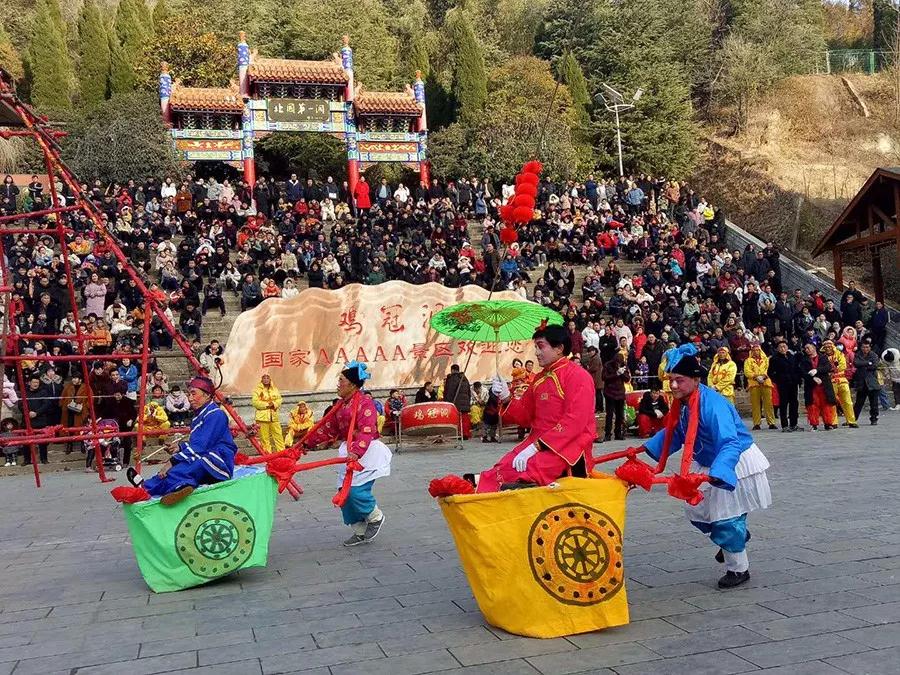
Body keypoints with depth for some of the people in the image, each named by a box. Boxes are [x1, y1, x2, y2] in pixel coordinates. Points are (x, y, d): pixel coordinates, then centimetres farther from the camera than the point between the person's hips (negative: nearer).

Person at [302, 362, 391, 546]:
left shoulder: (365, 402, -15)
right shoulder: (340, 405, 12)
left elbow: (366, 431, -28)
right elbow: (327, 428, 19)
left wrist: (356, 452, -42)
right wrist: (307, 443, 20)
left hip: (366, 452, -9)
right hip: (350, 453, 9)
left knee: (356, 490, -16)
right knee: (345, 493, 6)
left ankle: (375, 517, 14)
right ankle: (360, 532, 21)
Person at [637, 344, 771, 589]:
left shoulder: (713, 404, -34)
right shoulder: (683, 403, -9)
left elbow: (730, 444, -44)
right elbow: (673, 433, 10)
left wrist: (714, 475, -57)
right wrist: (645, 448, 5)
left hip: (735, 465, -8)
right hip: (708, 464, 8)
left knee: (726, 518, -1)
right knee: (695, 509, 15)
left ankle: (738, 569, 22)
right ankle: (737, 537, 42)